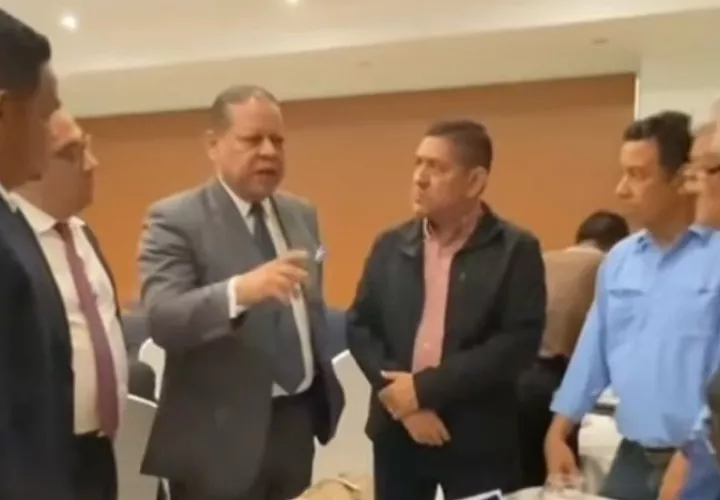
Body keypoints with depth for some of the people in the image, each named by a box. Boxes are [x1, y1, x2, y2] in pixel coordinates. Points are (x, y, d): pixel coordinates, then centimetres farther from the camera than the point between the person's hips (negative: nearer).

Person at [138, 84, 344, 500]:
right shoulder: (176, 219, -11)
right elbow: (162, 319, -24)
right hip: (222, 434, -5)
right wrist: (240, 291, -40)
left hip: (297, 421, 6)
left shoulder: (303, 214, 9)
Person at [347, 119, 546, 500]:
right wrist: (400, 398, -10)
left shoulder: (516, 250, -6)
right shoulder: (390, 246, 6)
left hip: (479, 438, -3)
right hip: (396, 433, 4)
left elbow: (520, 341, -15)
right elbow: (359, 326, 4)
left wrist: (426, 388, -17)